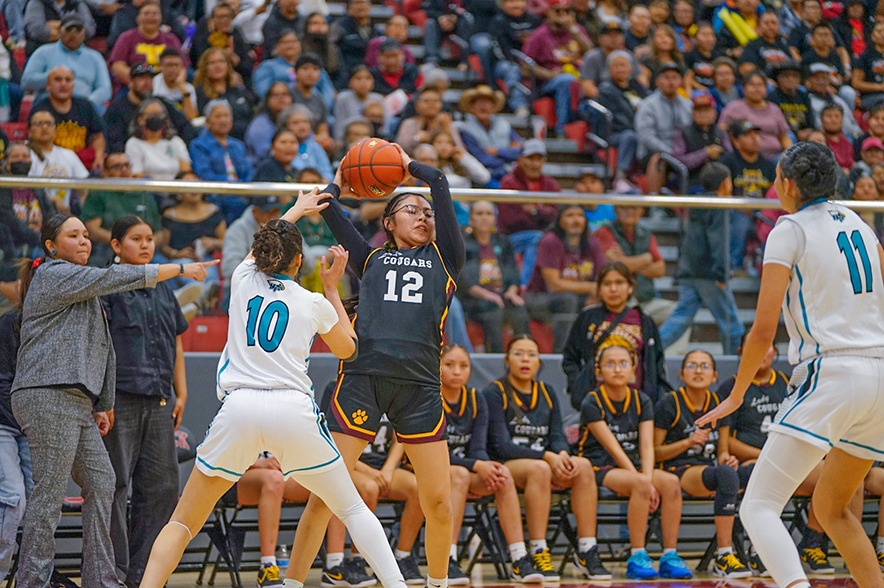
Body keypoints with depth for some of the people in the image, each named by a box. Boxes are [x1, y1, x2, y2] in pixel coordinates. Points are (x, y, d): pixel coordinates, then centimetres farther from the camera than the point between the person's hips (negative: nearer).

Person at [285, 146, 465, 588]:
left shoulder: (443, 259, 19)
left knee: (439, 502, 1)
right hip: (361, 379, -1)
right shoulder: (371, 259, 18)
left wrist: (408, 165, 29)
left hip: (419, 384, 1)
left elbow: (440, 185, 15)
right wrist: (339, 180, 31)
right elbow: (328, 207, 15)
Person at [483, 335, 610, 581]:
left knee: (583, 466, -23)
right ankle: (538, 554, -37)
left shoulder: (547, 393, 16)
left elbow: (557, 436, 9)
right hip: (503, 466, -5)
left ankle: (586, 553, -25)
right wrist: (546, 456, -23)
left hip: (543, 463, 5)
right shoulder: (494, 393, -3)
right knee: (539, 469, -37)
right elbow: (501, 446, -13)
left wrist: (562, 454, -16)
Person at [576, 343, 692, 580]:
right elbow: (613, 449, -14)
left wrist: (648, 478, -21)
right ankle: (637, 558, -29)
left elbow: (646, 446, -3)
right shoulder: (591, 403, -7)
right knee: (640, 484, -34)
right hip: (599, 469, -5)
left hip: (632, 466, 5)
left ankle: (670, 556, -22)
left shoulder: (642, 401, 8)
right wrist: (642, 482, -22)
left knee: (671, 482, -24)